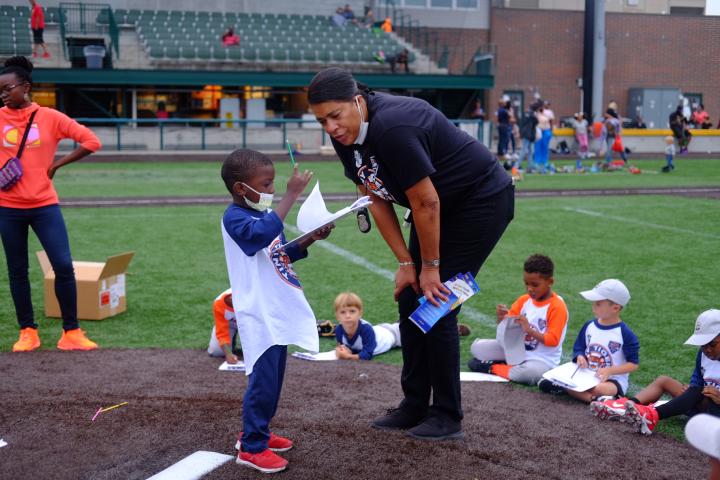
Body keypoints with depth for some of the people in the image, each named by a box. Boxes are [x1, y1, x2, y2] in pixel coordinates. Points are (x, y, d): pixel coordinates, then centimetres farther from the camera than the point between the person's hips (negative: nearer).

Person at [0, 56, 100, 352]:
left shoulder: (50, 117, -3)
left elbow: (91, 141, -3)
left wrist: (56, 165, -6)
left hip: (44, 205, -1)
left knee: (64, 266, -6)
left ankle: (71, 333, 6)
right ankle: (27, 332, 21)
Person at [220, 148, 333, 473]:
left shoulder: (264, 214, 11)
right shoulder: (235, 219, -16)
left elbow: (283, 254, 21)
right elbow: (264, 233, -37)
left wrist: (311, 239, 5)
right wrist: (292, 195, -35)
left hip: (278, 312, 9)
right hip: (259, 315, -9)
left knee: (273, 377, 17)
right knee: (263, 380, -6)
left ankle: (256, 431, 32)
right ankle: (251, 447, 5)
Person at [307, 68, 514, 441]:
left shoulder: (392, 128, -33)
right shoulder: (345, 134, -5)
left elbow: (426, 202, -28)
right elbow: (377, 200, 0)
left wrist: (430, 266, -17)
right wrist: (405, 263, -4)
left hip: (482, 200, -9)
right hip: (443, 206, 9)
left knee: (436, 304, -10)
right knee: (410, 300, 7)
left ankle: (446, 417, 3)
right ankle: (414, 407, 18)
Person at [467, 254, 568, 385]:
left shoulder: (557, 306, -14)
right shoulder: (524, 300, 3)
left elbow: (553, 340, -19)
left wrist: (529, 330, -30)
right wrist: (501, 317, -17)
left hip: (542, 360, -5)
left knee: (531, 373, -41)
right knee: (477, 347, -5)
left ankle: (493, 368, -18)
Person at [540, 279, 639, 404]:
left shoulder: (625, 333, -11)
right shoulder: (589, 326, 5)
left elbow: (633, 364, -9)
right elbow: (579, 348, 14)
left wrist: (610, 370, -20)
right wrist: (580, 357, -10)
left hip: (613, 380, -5)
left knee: (599, 389, -38)